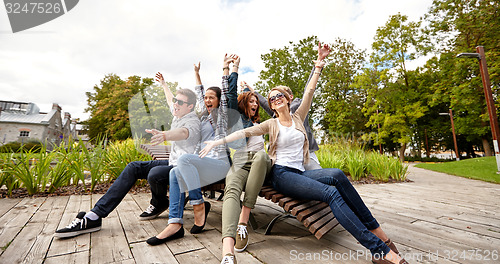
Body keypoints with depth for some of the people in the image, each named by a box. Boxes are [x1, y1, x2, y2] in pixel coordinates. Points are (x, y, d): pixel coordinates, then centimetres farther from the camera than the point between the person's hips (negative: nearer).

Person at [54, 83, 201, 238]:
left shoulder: (193, 122, -16)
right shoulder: (179, 114, 12)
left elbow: (183, 132, -41)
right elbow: (170, 101, 35)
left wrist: (164, 135, -60)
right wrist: (163, 84, 48)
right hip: (172, 163, 10)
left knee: (154, 174, -37)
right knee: (133, 167, 0)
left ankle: (159, 204, -1)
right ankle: (94, 216, -2)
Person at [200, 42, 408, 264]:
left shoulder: (298, 117, 15)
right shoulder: (271, 124, 6)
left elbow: (309, 92, 6)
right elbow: (245, 132, -5)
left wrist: (318, 65, 0)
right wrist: (218, 141, -14)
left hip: (300, 172, 4)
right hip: (281, 174, -4)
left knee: (336, 175, -29)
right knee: (331, 192, -28)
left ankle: (373, 229, -18)